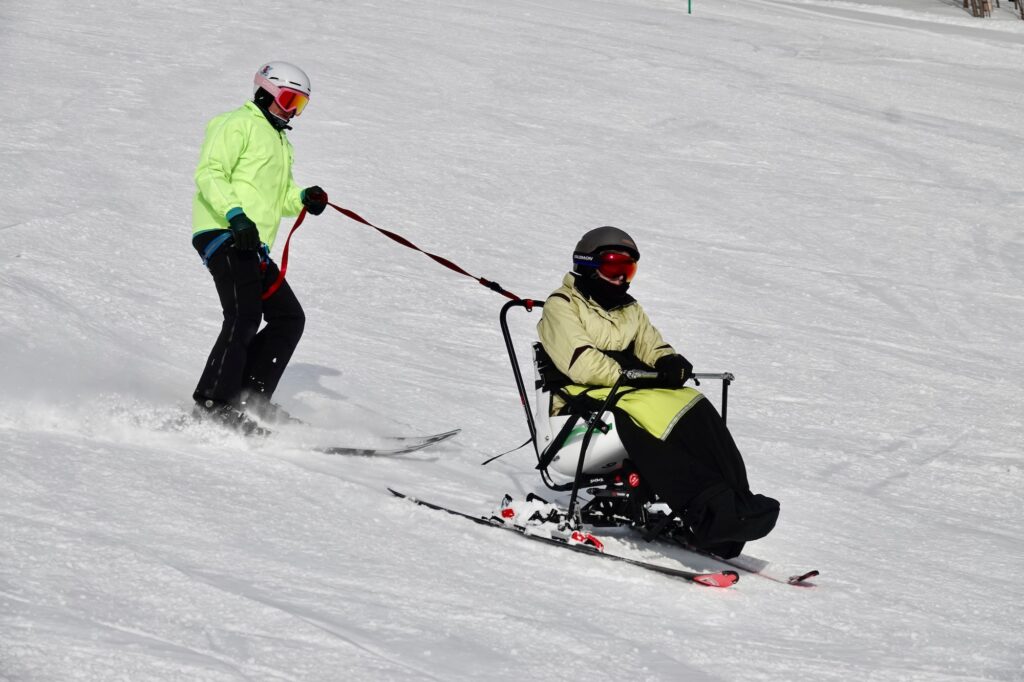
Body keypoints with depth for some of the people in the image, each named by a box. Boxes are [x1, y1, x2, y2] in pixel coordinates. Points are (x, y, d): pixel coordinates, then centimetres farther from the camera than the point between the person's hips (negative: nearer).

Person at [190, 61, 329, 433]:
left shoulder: (278, 141, 30)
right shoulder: (238, 125, -1)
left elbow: (278, 195, 32)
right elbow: (209, 174, -13)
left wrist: (304, 198, 9)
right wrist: (236, 215, -26)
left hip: (253, 247, 10)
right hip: (223, 235, -10)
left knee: (289, 318, 5)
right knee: (244, 317, -23)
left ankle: (250, 399, 2)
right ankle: (213, 403, -26)